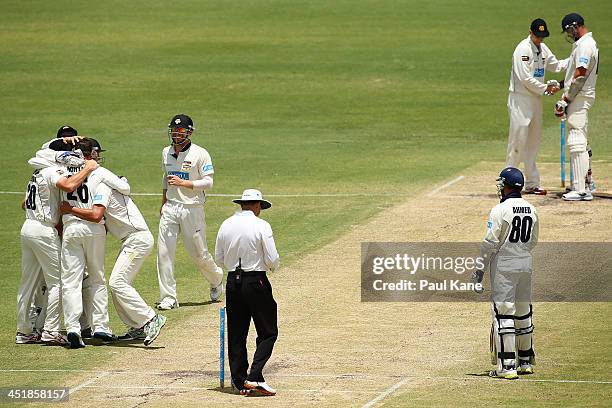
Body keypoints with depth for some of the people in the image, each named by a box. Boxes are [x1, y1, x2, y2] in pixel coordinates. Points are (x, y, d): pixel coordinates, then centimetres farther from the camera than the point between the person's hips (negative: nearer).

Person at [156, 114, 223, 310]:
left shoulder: (200, 154, -9)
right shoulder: (166, 152, 10)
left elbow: (208, 182, -12)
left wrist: (183, 183, -21)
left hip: (192, 209, -5)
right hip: (170, 208, 5)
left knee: (199, 253, 4)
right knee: (164, 252, -6)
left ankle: (216, 280, 34)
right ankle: (168, 297, -2)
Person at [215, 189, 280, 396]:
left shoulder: (226, 225, 4)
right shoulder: (261, 226, -10)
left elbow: (219, 258, 10)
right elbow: (272, 260, -11)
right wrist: (272, 266, 10)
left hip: (233, 282, 5)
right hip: (256, 282, -5)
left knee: (236, 334, 10)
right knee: (268, 332, 1)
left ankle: (240, 381, 9)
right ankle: (255, 377, -13)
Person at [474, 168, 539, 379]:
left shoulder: (500, 210, -14)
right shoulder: (531, 210, 6)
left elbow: (490, 243, -14)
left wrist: (480, 268, -6)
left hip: (503, 265, -7)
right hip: (526, 264, 7)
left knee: (503, 314, -5)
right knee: (523, 314, 17)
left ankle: (507, 366, -9)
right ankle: (526, 361, 25)